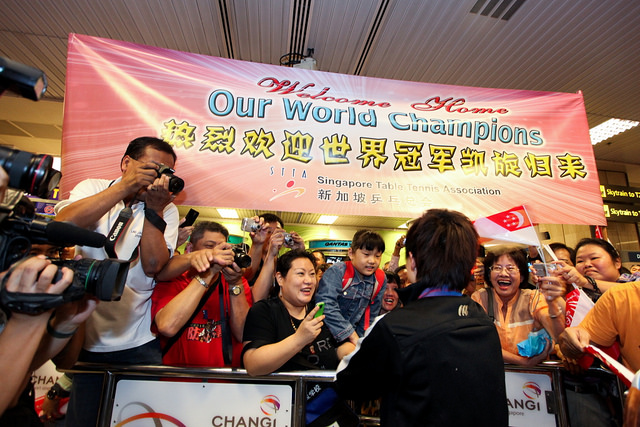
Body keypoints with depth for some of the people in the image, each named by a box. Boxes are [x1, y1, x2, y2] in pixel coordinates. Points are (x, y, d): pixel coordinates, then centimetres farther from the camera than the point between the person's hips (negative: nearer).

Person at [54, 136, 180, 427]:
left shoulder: (166, 209, 0)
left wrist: (153, 208, -18)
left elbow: (153, 266, -13)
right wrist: (124, 187, -20)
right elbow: (63, 225, -19)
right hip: (82, 336, 0)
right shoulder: (92, 188, 2)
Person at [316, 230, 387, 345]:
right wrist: (352, 336, -21)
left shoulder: (380, 279, -2)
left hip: (352, 332, 4)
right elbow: (326, 305, -25)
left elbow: (371, 315, 7)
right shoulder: (337, 271, -17)